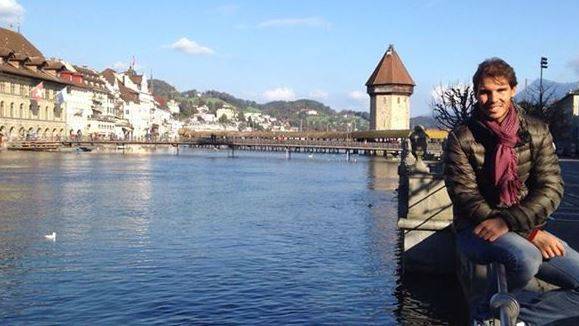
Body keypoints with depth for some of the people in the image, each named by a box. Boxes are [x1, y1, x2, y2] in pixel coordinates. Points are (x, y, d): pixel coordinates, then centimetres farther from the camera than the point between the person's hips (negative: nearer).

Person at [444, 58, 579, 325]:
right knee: (526, 257, -35)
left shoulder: (537, 132, 5)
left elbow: (551, 188, -4)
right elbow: (467, 199, -11)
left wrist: (508, 221, -23)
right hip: (477, 231, -5)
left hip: (527, 231, 5)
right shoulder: (461, 138, -4)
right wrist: (531, 233, -19)